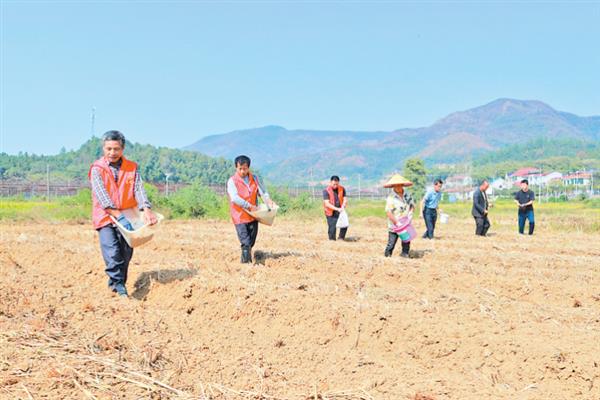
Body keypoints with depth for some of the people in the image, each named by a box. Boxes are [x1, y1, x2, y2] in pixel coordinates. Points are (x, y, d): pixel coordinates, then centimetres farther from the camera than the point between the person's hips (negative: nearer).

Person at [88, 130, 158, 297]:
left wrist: (146, 210, -25)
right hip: (105, 217, -3)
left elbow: (139, 189, -6)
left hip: (127, 217, 3)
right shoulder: (97, 169, -4)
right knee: (112, 252, -17)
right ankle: (118, 284, -18)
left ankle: (115, 284, 20)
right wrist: (119, 215, -26)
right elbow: (102, 195, -16)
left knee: (126, 254, 5)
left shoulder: (132, 168, 5)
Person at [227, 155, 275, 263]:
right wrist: (249, 206, -23)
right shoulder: (232, 181, -6)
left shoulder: (254, 178, 9)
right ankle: (245, 261, -11)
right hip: (240, 216, -5)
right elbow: (235, 198, -17)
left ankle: (248, 260, 24)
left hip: (253, 215, 5)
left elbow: (262, 191, 6)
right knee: (245, 243, -12)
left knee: (251, 241, 10)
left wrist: (268, 201, -15)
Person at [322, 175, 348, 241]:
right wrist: (337, 209, -30)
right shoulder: (326, 191, -15)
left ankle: (341, 239, 14)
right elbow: (327, 204, -20)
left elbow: (345, 199, 1)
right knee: (332, 228, -6)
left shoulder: (342, 189, -3)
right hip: (331, 213, -4)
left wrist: (343, 206, -20)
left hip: (340, 211, 4)